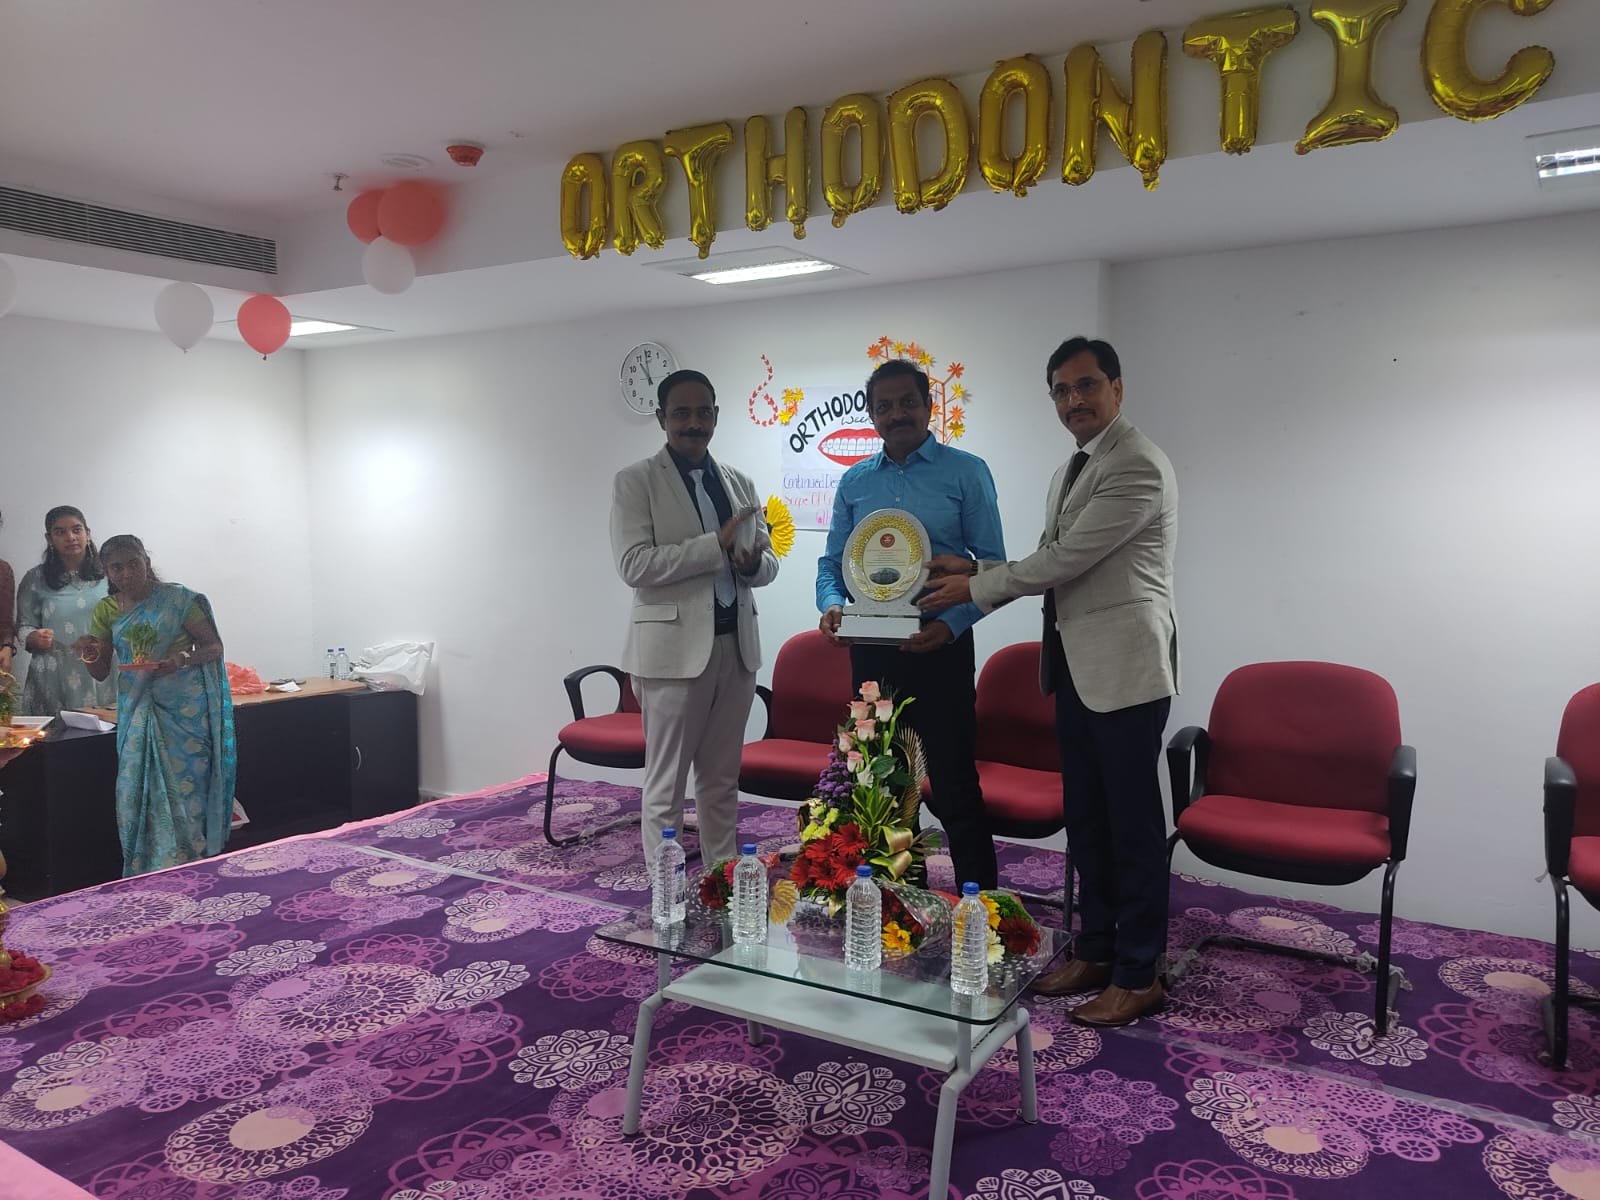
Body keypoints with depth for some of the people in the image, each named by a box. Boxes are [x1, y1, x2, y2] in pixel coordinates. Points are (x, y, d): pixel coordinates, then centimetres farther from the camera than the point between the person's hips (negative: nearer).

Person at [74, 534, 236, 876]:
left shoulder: (178, 599, -6)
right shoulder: (106, 610, 7)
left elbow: (215, 647, -4)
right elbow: (101, 672, 12)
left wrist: (182, 660, -23)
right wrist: (90, 655, -10)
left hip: (184, 710, -4)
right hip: (137, 712, 4)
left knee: (184, 791, -4)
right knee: (137, 794, 2)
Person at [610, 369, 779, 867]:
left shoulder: (740, 483, 14)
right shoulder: (635, 481, -2)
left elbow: (767, 561, 16)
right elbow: (633, 565, -14)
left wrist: (754, 564, -9)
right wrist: (716, 545, -19)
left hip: (735, 647, 5)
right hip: (674, 648, -5)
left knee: (721, 781, 14)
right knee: (666, 786, 2)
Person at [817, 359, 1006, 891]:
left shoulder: (966, 473, -1)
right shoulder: (854, 482, 12)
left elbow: (992, 565, -4)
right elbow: (832, 562, 14)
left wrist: (951, 623, -19)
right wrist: (831, 603, -8)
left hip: (939, 647, -4)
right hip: (870, 649, 5)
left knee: (955, 787, -3)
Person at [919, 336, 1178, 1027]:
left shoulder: (1138, 466, -13)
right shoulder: (1071, 472, 18)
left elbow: (1067, 559, -18)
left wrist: (976, 589, -8)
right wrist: (977, 573, 4)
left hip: (1124, 667, -9)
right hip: (1077, 666, 9)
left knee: (1132, 821, 0)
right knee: (1085, 816, 15)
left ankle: (1138, 976, 12)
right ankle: (1094, 951, 28)